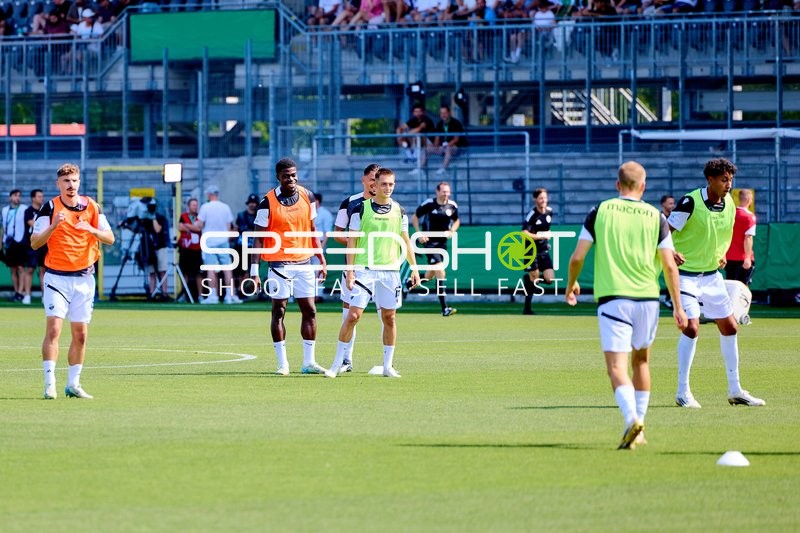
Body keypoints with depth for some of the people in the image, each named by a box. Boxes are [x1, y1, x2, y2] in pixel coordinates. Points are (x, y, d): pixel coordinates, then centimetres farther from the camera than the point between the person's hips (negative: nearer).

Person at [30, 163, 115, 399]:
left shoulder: (91, 206, 5)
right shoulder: (49, 208, -3)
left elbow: (110, 238, 3)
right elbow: (34, 242, -8)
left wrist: (91, 229, -16)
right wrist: (54, 225, -24)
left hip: (84, 278, 3)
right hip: (56, 276, -3)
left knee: (80, 334, 5)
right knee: (53, 329, -15)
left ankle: (73, 384, 15)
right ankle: (50, 383, -16)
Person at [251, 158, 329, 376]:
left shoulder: (307, 197, 5)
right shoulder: (268, 202, -8)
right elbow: (259, 238, -6)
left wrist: (321, 259, 11)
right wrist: (254, 270, -11)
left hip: (304, 263, 4)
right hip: (279, 265, -4)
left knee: (309, 311, 3)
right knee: (278, 311, -1)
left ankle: (309, 362, 10)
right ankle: (282, 363, 5)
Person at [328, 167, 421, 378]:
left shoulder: (399, 211, 8)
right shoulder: (361, 208, -1)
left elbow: (405, 241, 15)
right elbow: (352, 240, 0)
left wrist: (414, 267, 9)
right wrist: (350, 270, -7)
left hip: (390, 271, 3)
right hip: (364, 269, -3)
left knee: (389, 317, 4)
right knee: (353, 315, -8)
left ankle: (388, 366, 13)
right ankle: (337, 364, 0)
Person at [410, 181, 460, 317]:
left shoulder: (452, 206, 1)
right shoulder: (428, 204, -11)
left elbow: (456, 220, 19)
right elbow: (414, 217, 2)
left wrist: (452, 231, -1)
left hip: (442, 242, 6)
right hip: (430, 242, -6)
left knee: (430, 275, 15)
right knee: (440, 273, -17)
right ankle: (444, 308, -19)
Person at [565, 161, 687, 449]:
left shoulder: (600, 212, 1)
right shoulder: (656, 217, 4)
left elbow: (577, 256, 0)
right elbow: (669, 265, 1)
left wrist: (571, 284, 19)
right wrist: (677, 306, 9)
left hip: (612, 298, -3)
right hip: (647, 298, 3)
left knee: (617, 366, -7)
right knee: (641, 361, 21)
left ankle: (632, 419, -31)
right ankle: (639, 430, 24)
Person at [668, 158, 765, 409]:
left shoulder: (729, 204, 2)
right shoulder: (690, 202, -19)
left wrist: (720, 255, 9)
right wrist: (670, 253, -34)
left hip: (711, 274, 7)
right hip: (685, 273, -7)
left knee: (729, 327, 9)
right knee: (691, 328, -18)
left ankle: (735, 390, 21)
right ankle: (683, 393, -7)